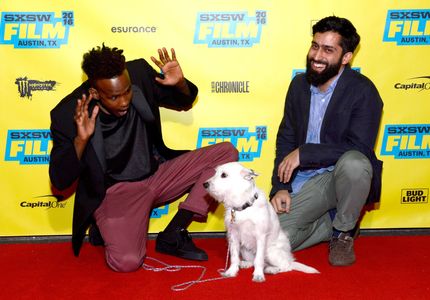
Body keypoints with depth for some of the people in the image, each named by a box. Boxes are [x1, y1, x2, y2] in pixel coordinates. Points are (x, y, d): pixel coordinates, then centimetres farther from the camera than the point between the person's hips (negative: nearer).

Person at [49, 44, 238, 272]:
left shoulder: (140, 74, -10)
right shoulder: (68, 114, -18)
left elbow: (184, 103, 7)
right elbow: (60, 182, -15)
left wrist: (180, 83, -17)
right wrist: (81, 139, -32)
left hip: (157, 174, 5)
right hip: (114, 192, -5)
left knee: (226, 152, -10)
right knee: (125, 261, -31)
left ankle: (172, 235, -9)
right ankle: (107, 230, 8)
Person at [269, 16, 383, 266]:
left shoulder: (363, 91, -14)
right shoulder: (299, 84, 4)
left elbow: (358, 149, -22)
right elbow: (285, 138, 7)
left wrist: (303, 153, -24)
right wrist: (280, 187, -4)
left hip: (341, 176, -3)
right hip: (302, 182, 4)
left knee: (354, 163, -39)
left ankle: (344, 232, -9)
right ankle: (333, 220, 13)